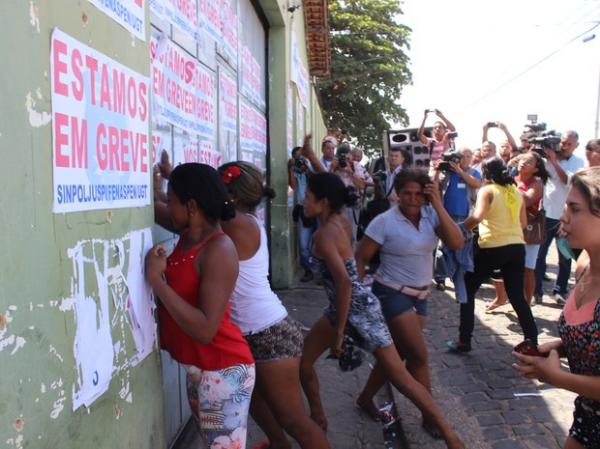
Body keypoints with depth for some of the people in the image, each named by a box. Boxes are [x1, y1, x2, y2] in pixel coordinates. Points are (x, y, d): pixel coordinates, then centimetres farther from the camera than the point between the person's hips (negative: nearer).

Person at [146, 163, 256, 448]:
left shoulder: (218, 249, -23)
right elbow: (154, 209, 20)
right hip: (197, 369, 9)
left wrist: (155, 279, -26)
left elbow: (206, 329, -29)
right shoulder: (190, 233, 1)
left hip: (223, 371, -9)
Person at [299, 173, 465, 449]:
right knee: (302, 359, 14)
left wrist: (339, 332, -26)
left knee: (400, 377, -1)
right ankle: (317, 417, 33)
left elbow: (345, 282, -32)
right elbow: (326, 186, 24)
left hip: (359, 310, -10)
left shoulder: (324, 235, -25)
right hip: (344, 307, 10)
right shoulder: (339, 219, -1)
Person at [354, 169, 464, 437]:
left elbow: (456, 243, -17)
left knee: (398, 353, 15)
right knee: (420, 356, -5)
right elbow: (360, 258, -10)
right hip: (393, 294, -6)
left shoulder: (430, 215, -3)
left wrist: (438, 205, -21)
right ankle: (430, 416, 15)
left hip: (420, 295, 6)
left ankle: (365, 398, 36)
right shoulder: (384, 222, -15)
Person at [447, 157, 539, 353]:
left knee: (467, 291, 10)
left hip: (492, 248, -5)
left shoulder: (487, 191, -5)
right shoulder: (516, 192, 11)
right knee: (517, 297, 17)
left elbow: (477, 217, -21)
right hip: (517, 247, 5)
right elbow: (523, 223, 18)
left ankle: (464, 341, 11)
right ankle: (533, 342, 18)